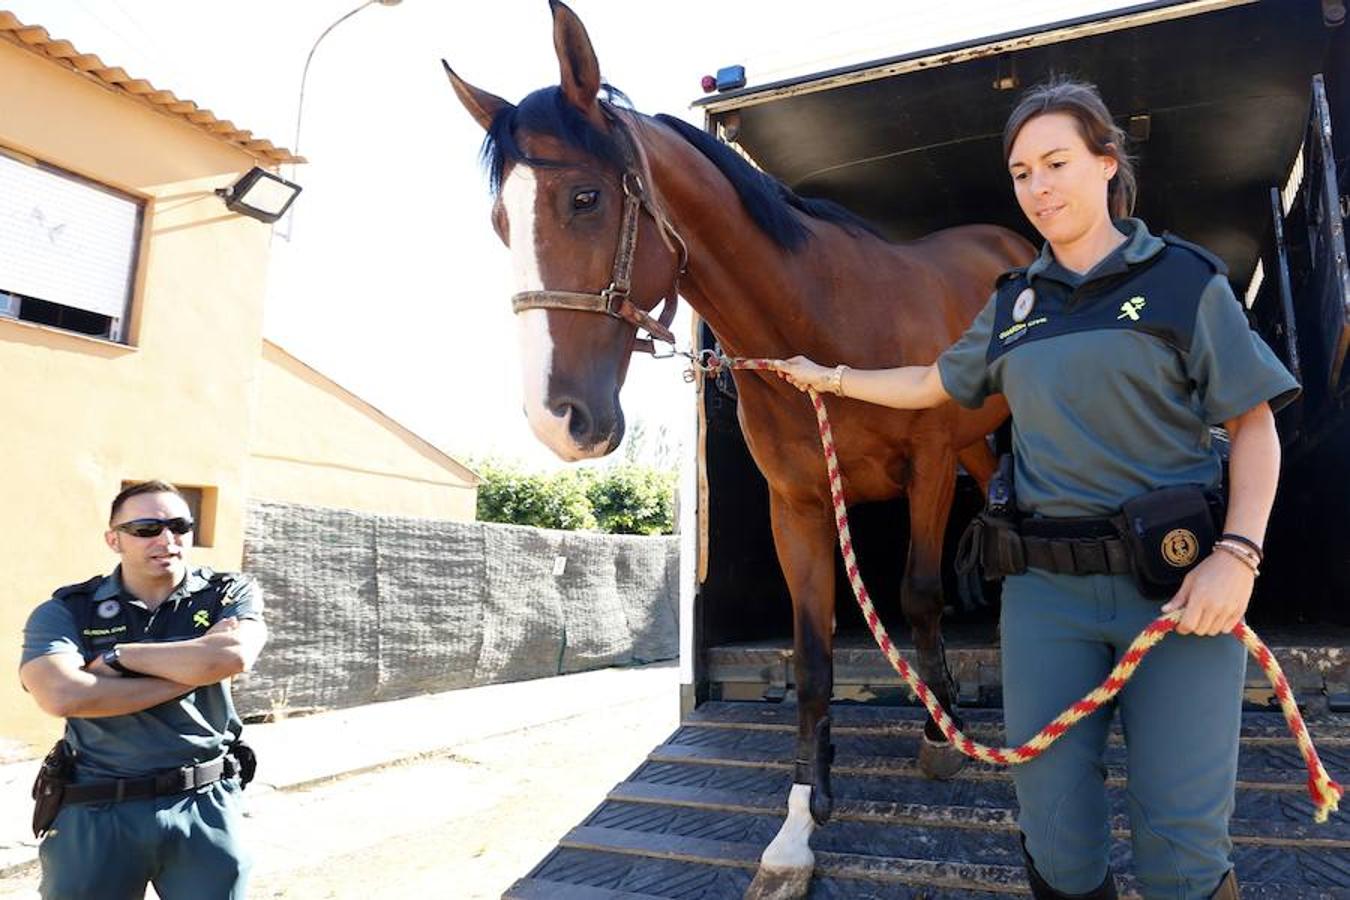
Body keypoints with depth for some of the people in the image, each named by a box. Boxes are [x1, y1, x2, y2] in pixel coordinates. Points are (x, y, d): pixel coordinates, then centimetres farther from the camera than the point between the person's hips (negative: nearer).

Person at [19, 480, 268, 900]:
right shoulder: (64, 611, -2)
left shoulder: (230, 595, 0)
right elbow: (61, 696, -20)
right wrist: (193, 669, -16)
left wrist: (115, 656, -12)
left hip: (203, 804, 0)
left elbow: (233, 657, -21)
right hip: (96, 812, 0)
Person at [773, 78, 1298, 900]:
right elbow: (931, 385, 26)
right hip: (1046, 587, 3)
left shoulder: (1185, 278, 1)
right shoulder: (1013, 304, 12)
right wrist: (829, 378, 27)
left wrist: (1238, 554, -14)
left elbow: (1254, 425, -1)